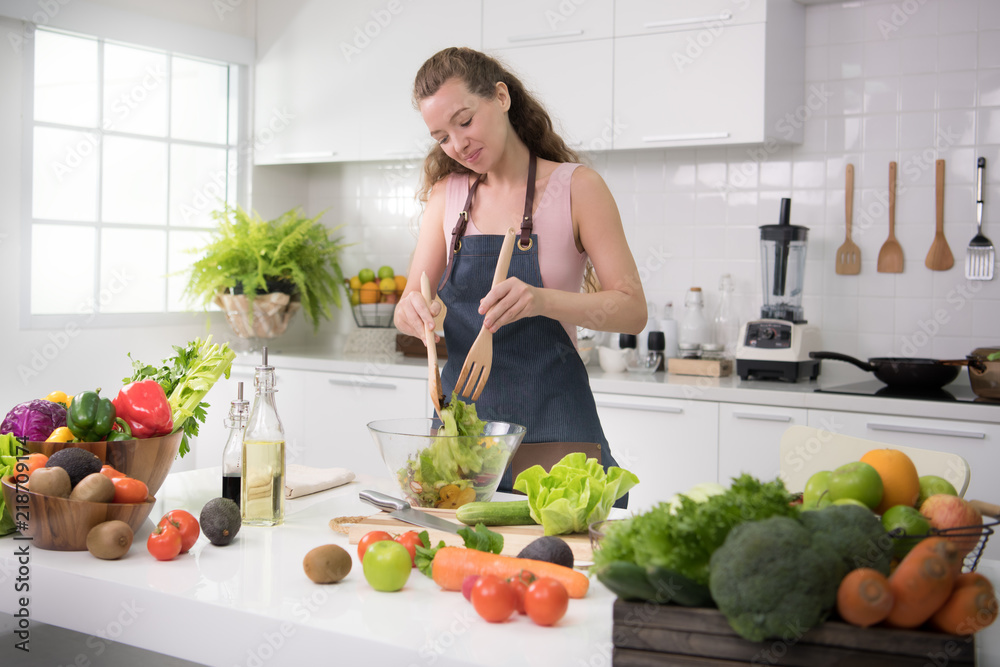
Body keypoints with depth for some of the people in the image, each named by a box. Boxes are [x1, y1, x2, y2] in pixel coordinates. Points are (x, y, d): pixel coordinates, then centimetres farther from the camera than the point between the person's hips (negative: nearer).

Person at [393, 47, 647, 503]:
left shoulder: (575, 187, -5)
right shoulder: (446, 194, 8)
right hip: (462, 410, 4)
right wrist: (414, 312, -17)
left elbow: (632, 310, -11)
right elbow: (410, 306, 7)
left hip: (550, 421, -3)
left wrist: (542, 300, -28)